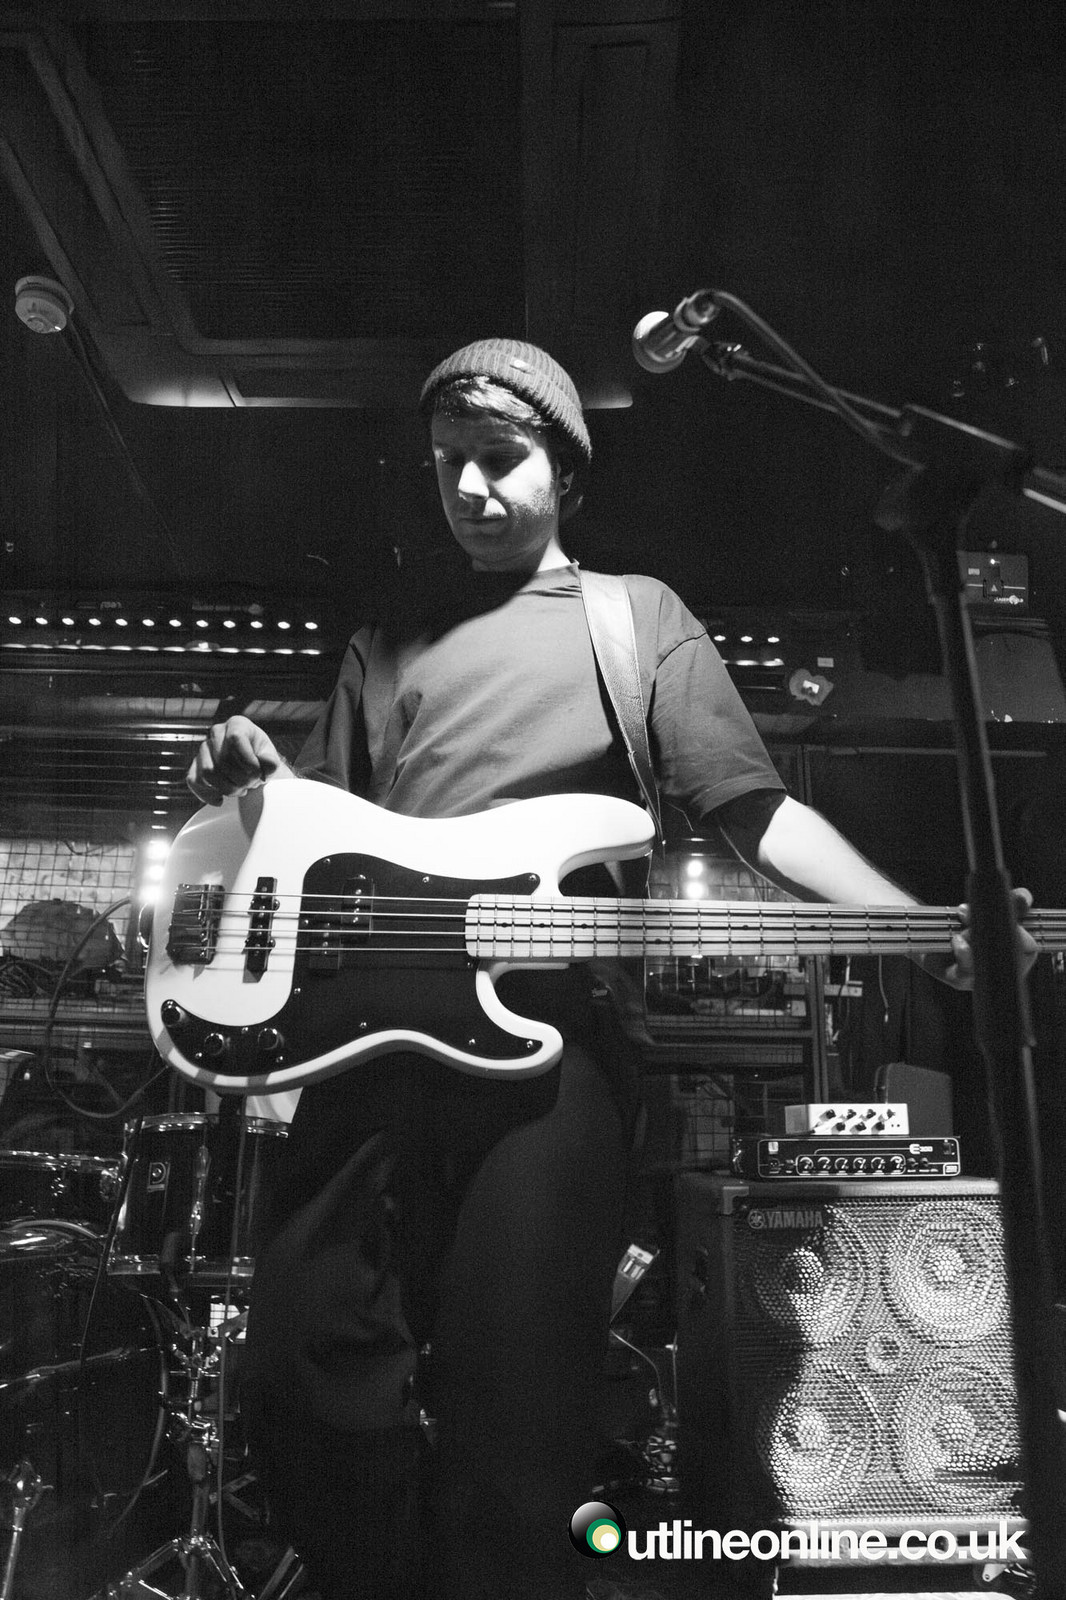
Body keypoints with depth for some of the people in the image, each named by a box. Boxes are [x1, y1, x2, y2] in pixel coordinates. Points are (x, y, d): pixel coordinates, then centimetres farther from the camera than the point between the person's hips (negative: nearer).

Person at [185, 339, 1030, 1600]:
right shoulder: (390, 638, 24)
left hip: (551, 1037, -3)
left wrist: (919, 926, -9)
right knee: (306, 1375, 1)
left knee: (512, 1413, -6)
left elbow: (753, 808, 4)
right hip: (373, 1026, 4)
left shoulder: (639, 618, 14)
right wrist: (256, 780, 2)